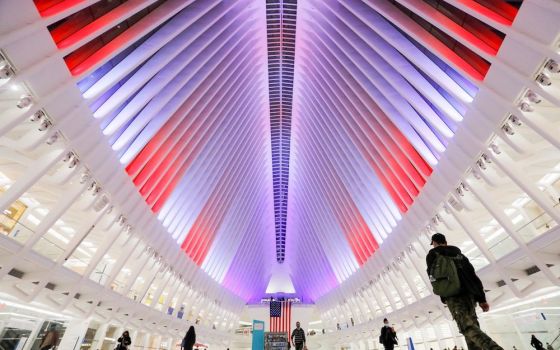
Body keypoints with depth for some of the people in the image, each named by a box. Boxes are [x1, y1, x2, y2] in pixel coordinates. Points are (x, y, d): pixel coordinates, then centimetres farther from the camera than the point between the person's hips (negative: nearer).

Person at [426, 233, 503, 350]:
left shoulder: (433, 255, 8)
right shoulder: (459, 254, 21)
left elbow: (433, 276, 4)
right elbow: (473, 275, 12)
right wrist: (481, 299, 10)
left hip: (452, 296, -6)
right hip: (469, 293, 6)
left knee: (468, 327, -14)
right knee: (472, 325, 9)